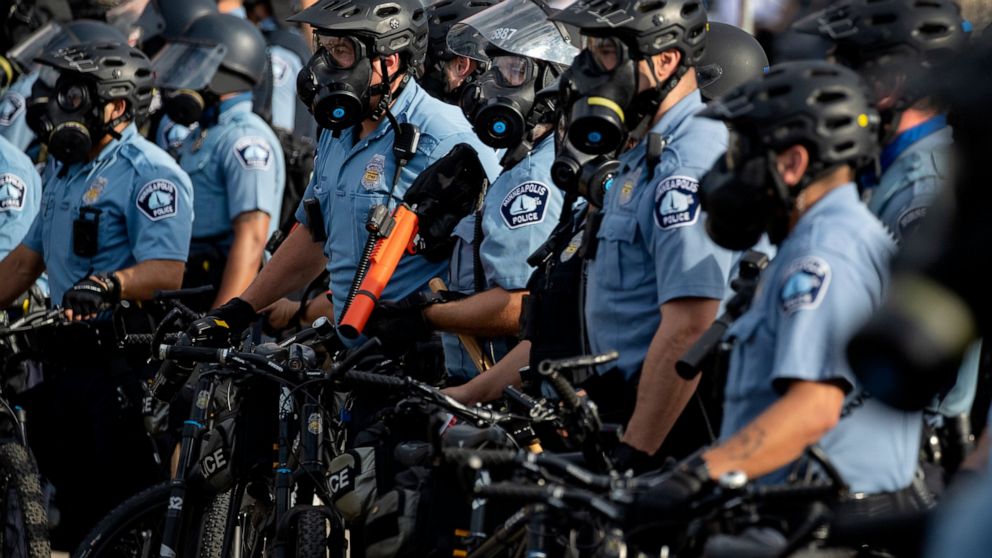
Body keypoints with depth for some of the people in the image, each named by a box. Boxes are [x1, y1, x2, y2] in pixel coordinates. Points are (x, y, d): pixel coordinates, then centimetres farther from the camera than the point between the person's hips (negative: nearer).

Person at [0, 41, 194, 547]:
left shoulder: (150, 173, -12)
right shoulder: (63, 168, 17)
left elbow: (167, 273, -24)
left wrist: (107, 284, -40)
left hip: (128, 361, -9)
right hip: (70, 350, 9)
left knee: (130, 501, -10)